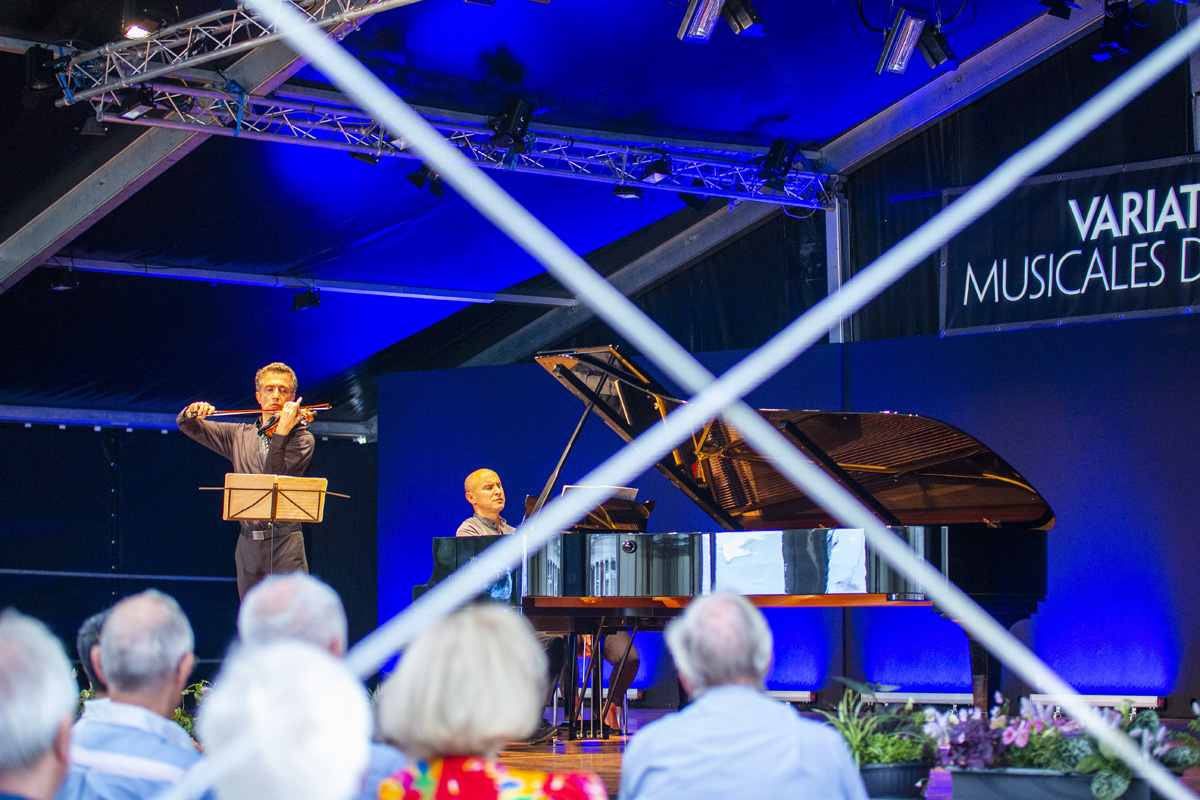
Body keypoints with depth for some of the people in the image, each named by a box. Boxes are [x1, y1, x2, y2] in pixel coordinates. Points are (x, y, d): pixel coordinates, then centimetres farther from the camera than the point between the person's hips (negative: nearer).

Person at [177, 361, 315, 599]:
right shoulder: (239, 435, 15)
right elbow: (187, 425, 19)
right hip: (249, 544, 4)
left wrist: (281, 432, -22)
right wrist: (191, 413, -4)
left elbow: (274, 478, -13)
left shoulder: (301, 438, 2)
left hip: (285, 544, -4)